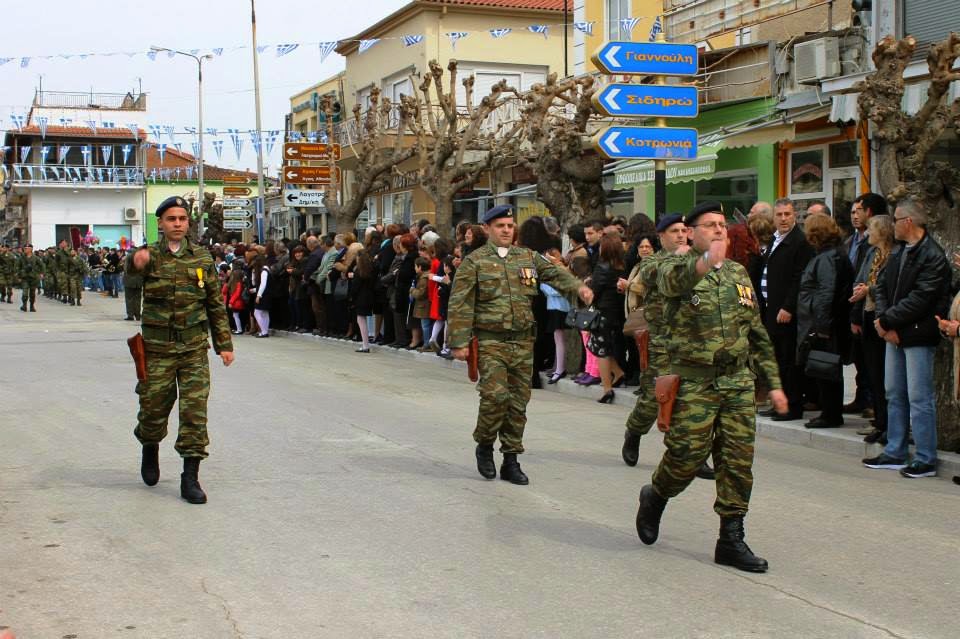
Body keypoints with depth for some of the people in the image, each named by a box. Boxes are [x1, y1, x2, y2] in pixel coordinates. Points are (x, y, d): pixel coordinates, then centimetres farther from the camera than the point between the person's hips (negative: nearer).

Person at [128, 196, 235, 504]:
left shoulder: (202, 258, 6)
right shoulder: (150, 256, -2)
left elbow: (216, 304, 11)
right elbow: (132, 271, -27)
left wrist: (224, 344, 8)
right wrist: (136, 262, -52)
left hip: (194, 347, 1)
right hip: (157, 347, -1)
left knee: (195, 410, -5)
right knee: (154, 406, 8)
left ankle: (190, 478, 1)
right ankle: (150, 449, 40)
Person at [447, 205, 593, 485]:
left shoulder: (528, 257, 13)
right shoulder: (474, 261, -1)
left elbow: (555, 274, 10)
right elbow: (460, 304, -4)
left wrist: (578, 286, -12)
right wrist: (459, 342, -10)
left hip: (523, 341, 4)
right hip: (490, 341, -4)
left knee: (518, 402, 6)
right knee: (495, 394, -16)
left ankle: (511, 461, 17)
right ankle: (484, 446, 9)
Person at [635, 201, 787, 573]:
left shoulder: (738, 273, 15)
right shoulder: (676, 267, -3)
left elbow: (757, 333, 19)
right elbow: (673, 280, -32)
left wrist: (774, 383, 16)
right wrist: (704, 263, -54)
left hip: (738, 381, 5)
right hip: (694, 383, -5)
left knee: (738, 462, 2)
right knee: (687, 457, -2)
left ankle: (731, 541, 12)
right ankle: (654, 497, 29)